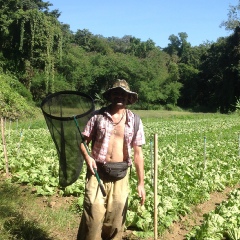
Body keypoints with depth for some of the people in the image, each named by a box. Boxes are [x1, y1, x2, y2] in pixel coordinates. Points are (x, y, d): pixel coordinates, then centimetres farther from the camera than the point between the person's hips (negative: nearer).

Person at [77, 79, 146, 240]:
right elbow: (84, 140, 8)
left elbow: (138, 153, 4)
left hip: (120, 174, 1)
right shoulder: (98, 116, 1)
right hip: (98, 171, -1)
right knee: (93, 215, -5)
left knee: (116, 218, 7)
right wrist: (87, 157, -14)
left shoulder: (134, 121, 3)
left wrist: (141, 183, 2)